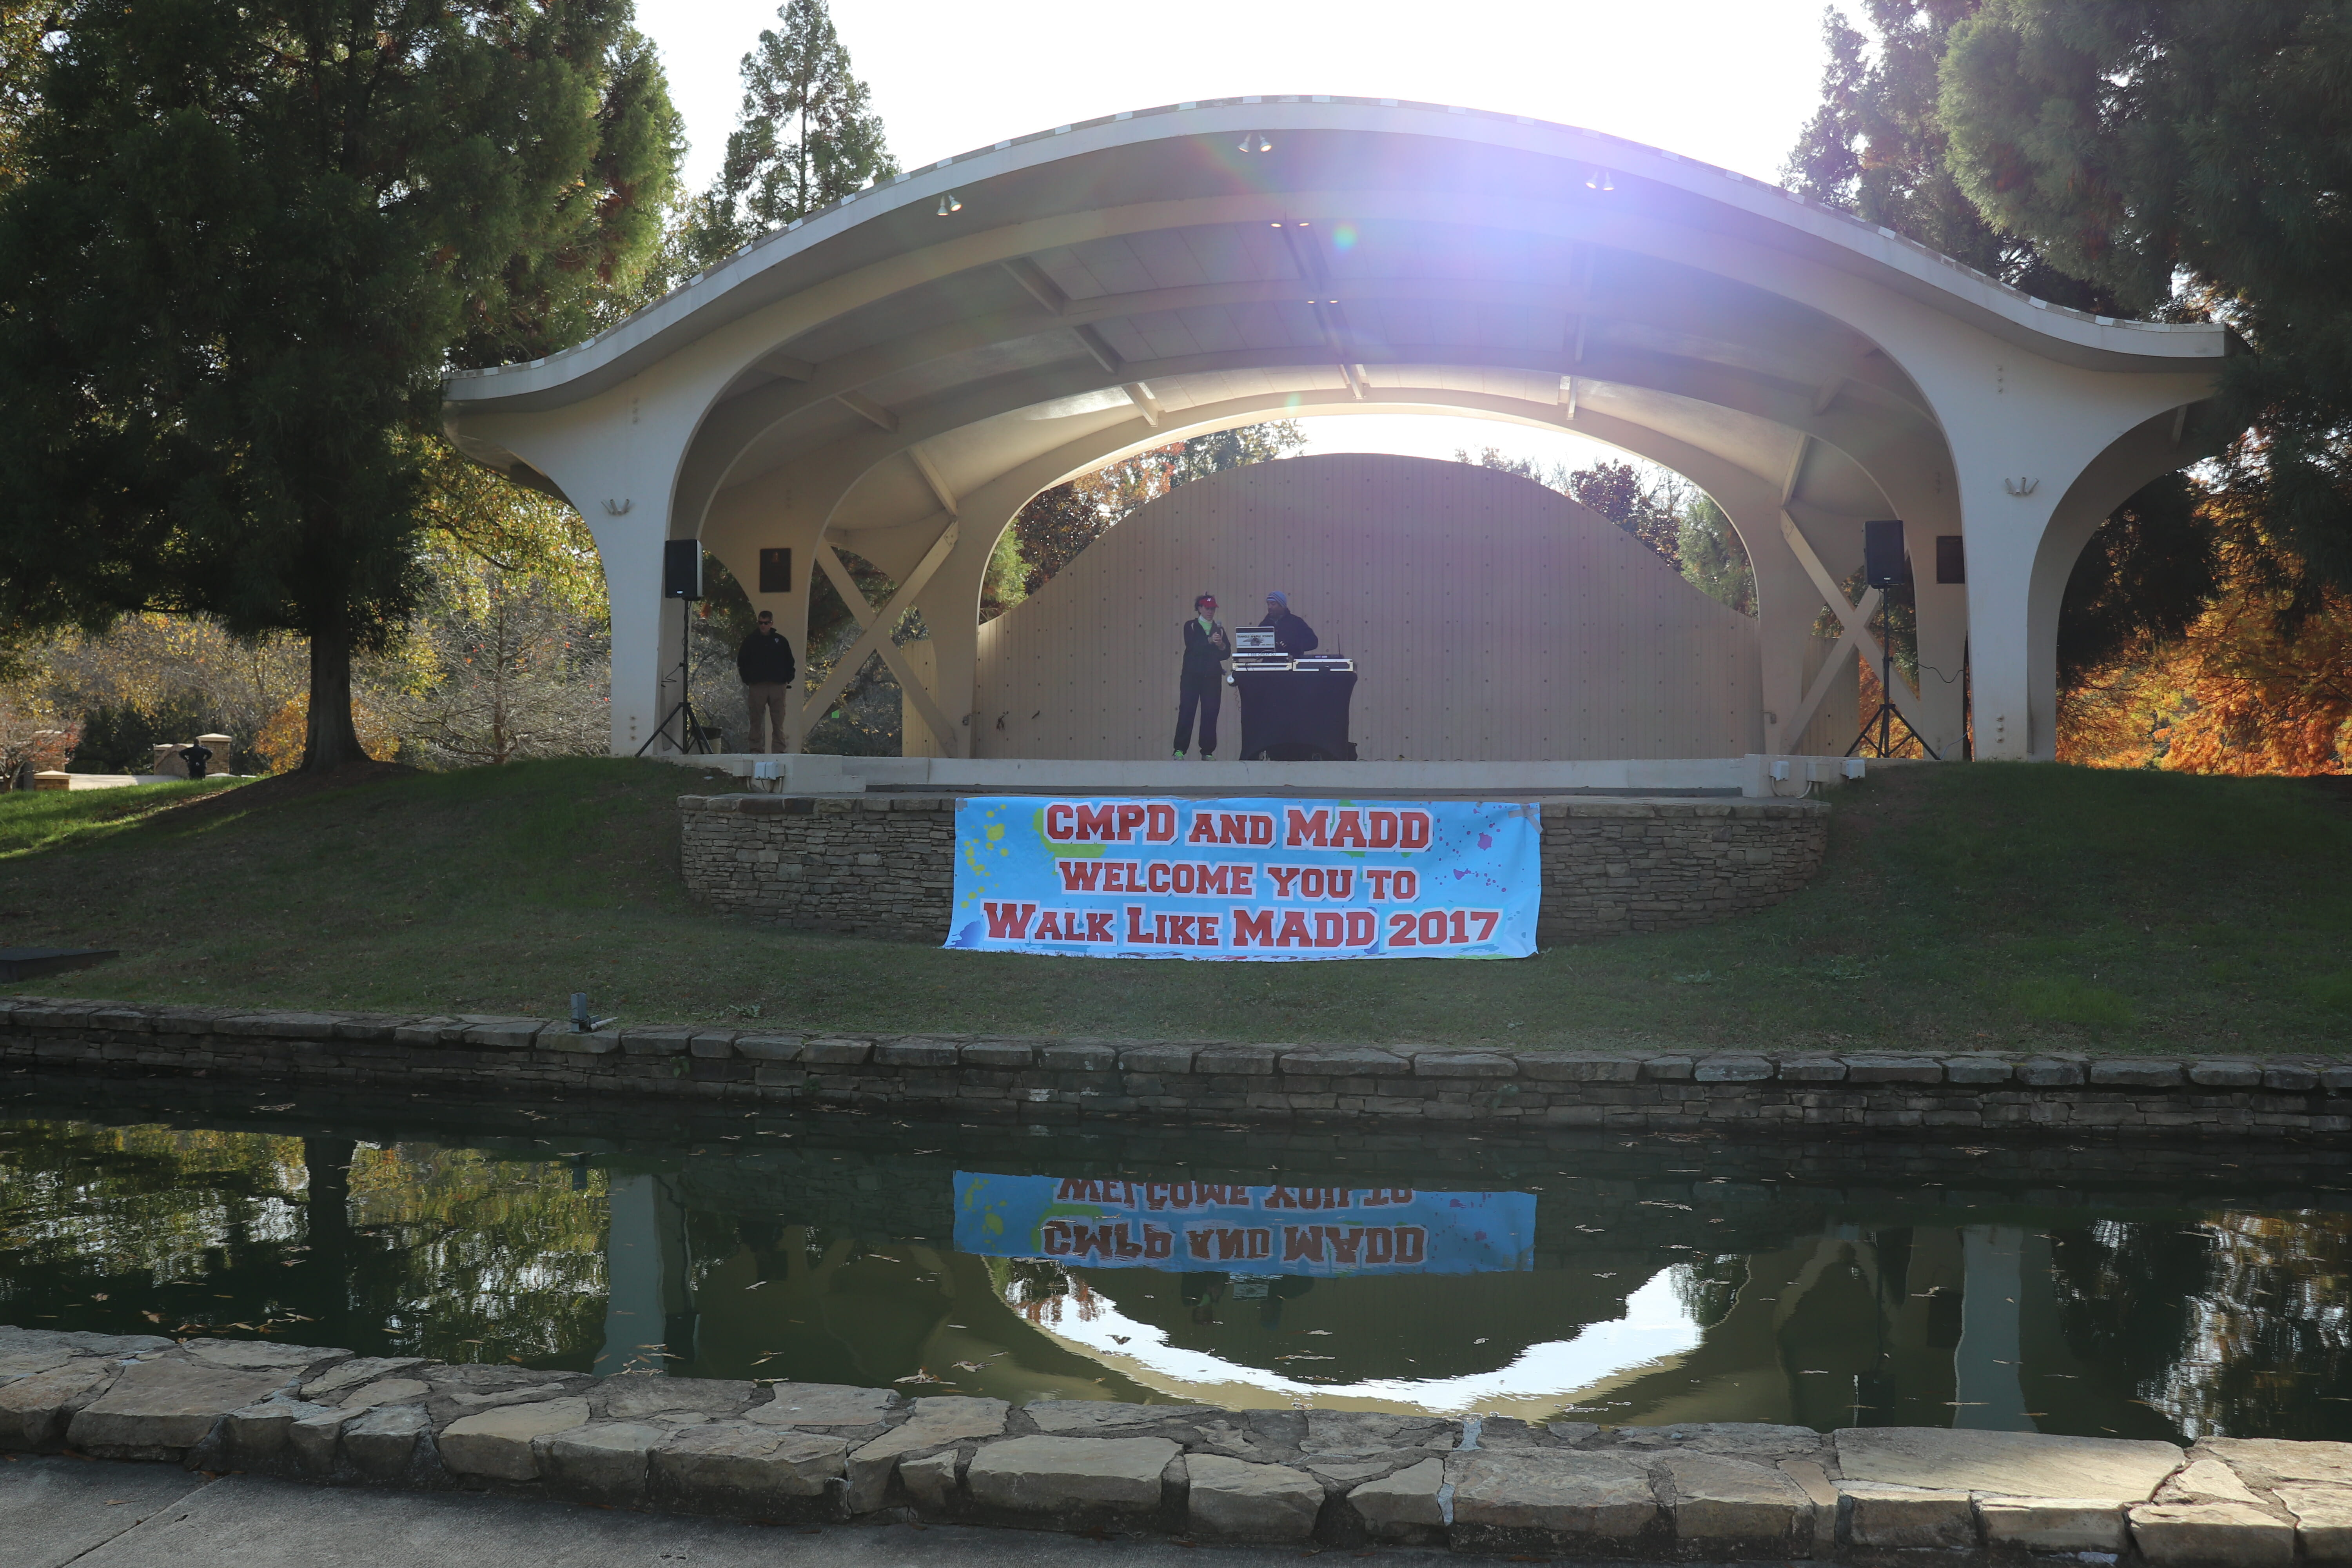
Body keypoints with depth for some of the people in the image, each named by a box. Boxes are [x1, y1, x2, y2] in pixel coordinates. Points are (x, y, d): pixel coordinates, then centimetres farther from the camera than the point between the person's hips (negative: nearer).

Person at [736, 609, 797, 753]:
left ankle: (779, 749, -1)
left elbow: (790, 662, 14)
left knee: (778, 720, -2)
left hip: (778, 686, 1)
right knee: (756, 720, 0)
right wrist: (748, 680, 1)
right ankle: (756, 748, 3)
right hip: (757, 686, -1)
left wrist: (787, 680, 3)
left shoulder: (781, 641, 10)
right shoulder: (750, 641, 7)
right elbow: (742, 662, 9)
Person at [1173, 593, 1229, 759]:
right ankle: (1179, 750, -6)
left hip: (1213, 677, 3)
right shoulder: (1191, 626, 8)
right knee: (1186, 711, -7)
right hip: (1192, 675, -2)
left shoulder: (1219, 629, 16)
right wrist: (1210, 641, -23)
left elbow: (1227, 654, 8)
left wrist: (1221, 645, -13)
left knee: (1210, 714, -3)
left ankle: (1208, 752, 1)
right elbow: (1192, 647, -10)